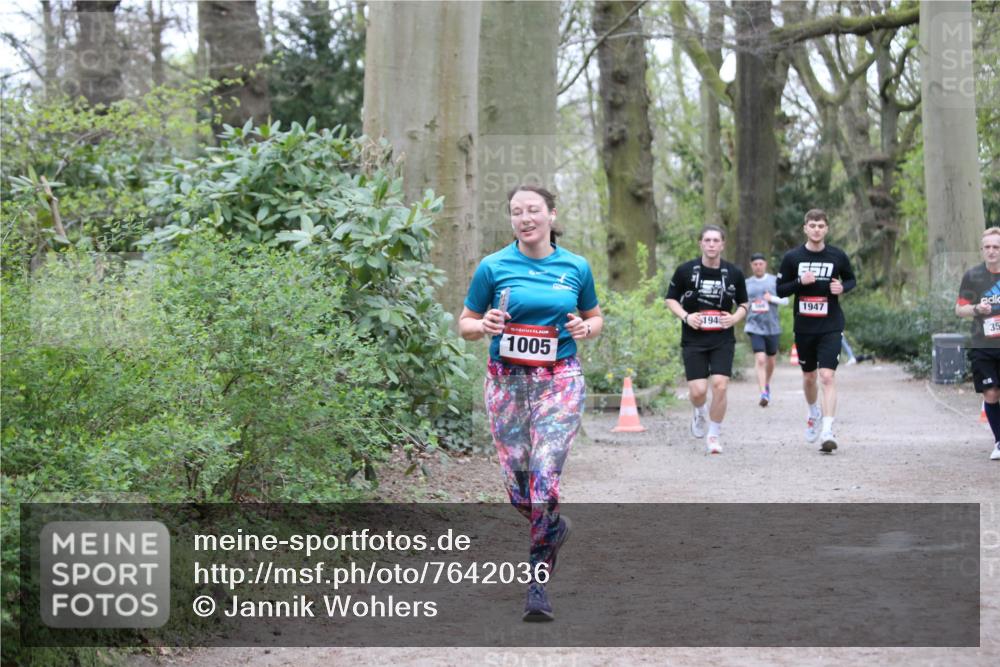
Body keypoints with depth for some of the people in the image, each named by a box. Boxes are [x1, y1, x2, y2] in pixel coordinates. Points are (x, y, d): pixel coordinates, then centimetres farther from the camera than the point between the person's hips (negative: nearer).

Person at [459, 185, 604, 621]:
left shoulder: (576, 268, 5)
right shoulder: (493, 267, 1)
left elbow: (595, 317, 20)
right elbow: (466, 323, 8)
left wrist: (585, 328, -3)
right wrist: (485, 325, -14)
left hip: (560, 380, -1)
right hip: (507, 380, 1)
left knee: (545, 478, -14)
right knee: (518, 486, 1)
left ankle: (538, 583, -4)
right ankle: (554, 527, 36)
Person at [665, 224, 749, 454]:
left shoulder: (734, 273, 1)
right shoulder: (685, 270, -3)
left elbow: (743, 304, 13)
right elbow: (671, 299, 6)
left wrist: (735, 317, -8)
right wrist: (685, 316, -11)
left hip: (723, 340, 1)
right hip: (693, 340, -1)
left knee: (720, 385, -14)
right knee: (698, 390, -7)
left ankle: (714, 435, 5)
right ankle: (699, 413, 31)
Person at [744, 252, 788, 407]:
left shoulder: (775, 281, 3)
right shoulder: (747, 284, 6)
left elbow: (785, 300, 3)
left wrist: (772, 298, -12)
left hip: (772, 327, 1)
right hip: (755, 327, -1)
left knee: (771, 360, 14)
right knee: (760, 359, -16)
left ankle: (767, 384, 41)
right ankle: (763, 394, -22)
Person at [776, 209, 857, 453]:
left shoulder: (838, 256, -1)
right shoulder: (792, 257, -1)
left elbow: (851, 279, 14)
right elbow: (780, 289, 3)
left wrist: (842, 288, -9)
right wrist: (800, 282, -16)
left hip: (831, 327, -2)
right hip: (804, 327, 2)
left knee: (827, 376, -15)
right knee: (809, 377, 15)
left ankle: (827, 432, -18)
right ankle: (814, 413, 44)